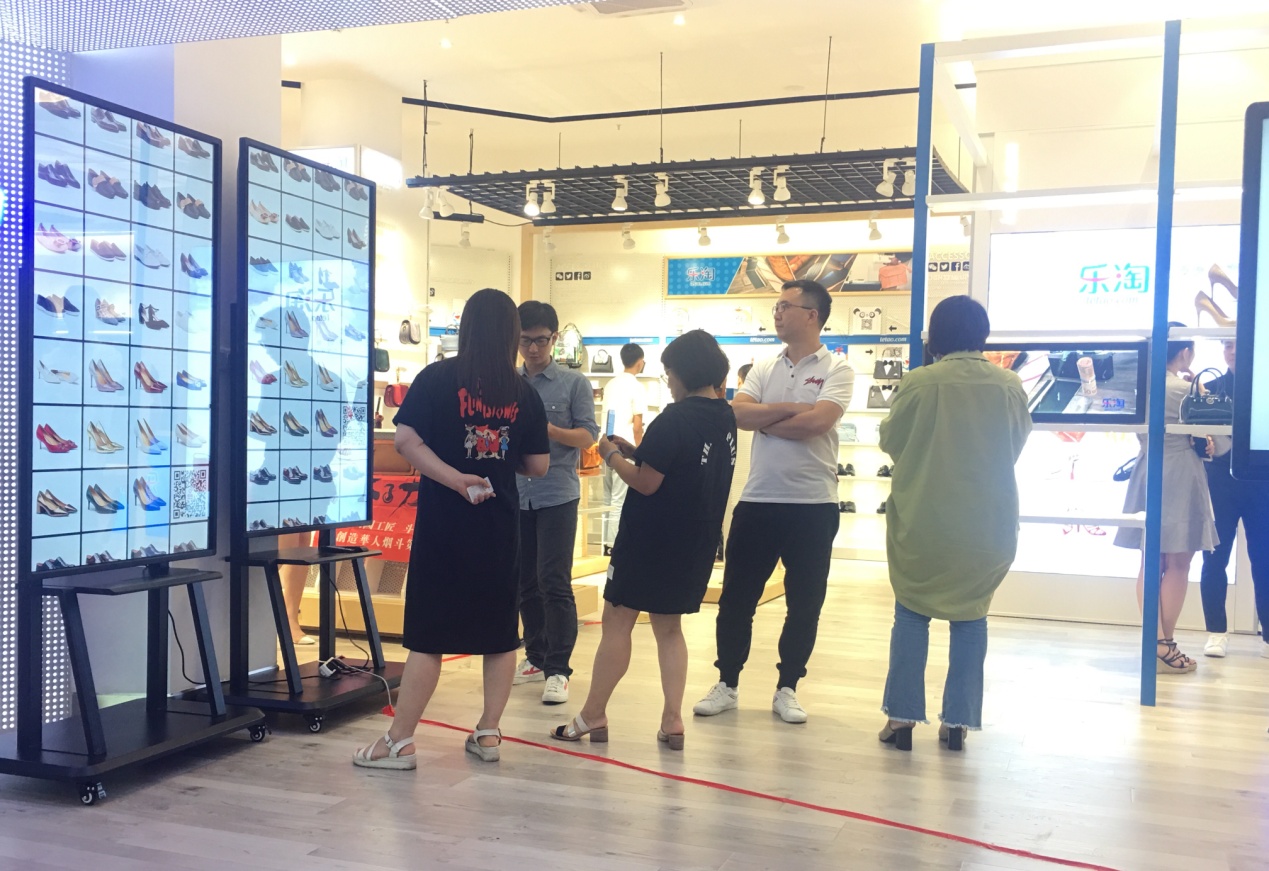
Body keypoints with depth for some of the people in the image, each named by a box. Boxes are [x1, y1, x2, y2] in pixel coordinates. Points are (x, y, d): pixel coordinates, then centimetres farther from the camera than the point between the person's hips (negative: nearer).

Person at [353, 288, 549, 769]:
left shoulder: (437, 378, -5)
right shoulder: (524, 393, 2)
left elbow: (405, 440, -14)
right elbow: (537, 466, 5)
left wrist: (455, 479, -15)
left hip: (443, 520, -2)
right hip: (499, 523, 2)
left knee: (428, 632, 3)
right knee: (499, 630, 12)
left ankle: (399, 742, 8)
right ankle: (488, 733, 20)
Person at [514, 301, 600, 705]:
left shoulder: (574, 383, 0)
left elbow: (588, 436, -6)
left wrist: (547, 429, -20)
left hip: (557, 496, -4)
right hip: (516, 497, 4)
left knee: (554, 583, -7)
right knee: (525, 583, 11)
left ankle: (558, 670, -1)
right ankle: (536, 657, 25)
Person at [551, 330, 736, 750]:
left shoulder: (675, 418, -19)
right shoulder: (726, 417, 6)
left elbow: (647, 483, -20)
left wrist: (613, 457, -3)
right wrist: (636, 452, 9)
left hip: (652, 537, -7)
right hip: (697, 539, 7)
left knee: (617, 621, 5)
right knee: (668, 627, 16)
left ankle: (593, 716, 12)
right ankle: (672, 721, 11)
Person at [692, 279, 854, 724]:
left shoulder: (836, 369, -3)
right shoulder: (764, 368, 11)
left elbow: (818, 422, -19)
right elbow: (737, 414, -4)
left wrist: (765, 421, -7)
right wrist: (790, 409, -13)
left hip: (813, 505, -3)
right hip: (758, 501, 4)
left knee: (804, 604, 7)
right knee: (736, 598, 7)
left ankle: (787, 688, 22)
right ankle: (727, 684, 20)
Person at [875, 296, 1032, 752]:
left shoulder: (918, 383, -13)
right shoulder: (1010, 386, -4)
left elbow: (890, 441, 0)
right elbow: (1017, 446, 10)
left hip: (922, 522, -2)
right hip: (987, 523, 2)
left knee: (912, 612, 12)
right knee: (971, 615, 15)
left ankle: (902, 717, 10)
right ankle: (958, 721, 14)